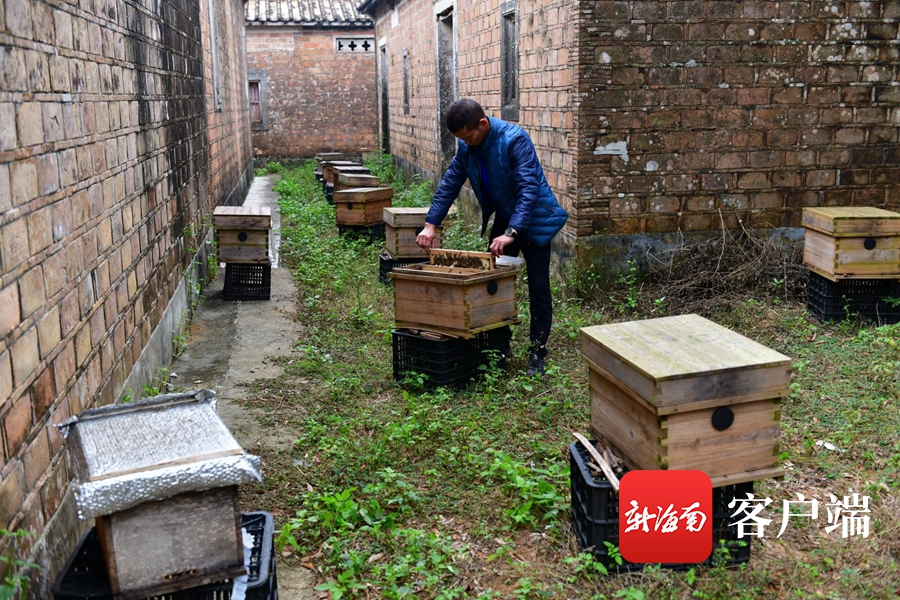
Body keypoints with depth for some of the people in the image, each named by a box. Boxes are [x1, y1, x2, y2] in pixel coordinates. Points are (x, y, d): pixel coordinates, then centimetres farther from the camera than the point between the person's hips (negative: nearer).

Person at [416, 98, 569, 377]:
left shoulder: (514, 139, -27)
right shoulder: (466, 146, -6)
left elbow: (529, 188, -32)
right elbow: (450, 183, 0)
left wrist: (511, 233, -40)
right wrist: (430, 224, -9)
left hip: (533, 219, -6)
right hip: (503, 219, 7)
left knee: (538, 288, 0)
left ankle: (537, 351, 9)